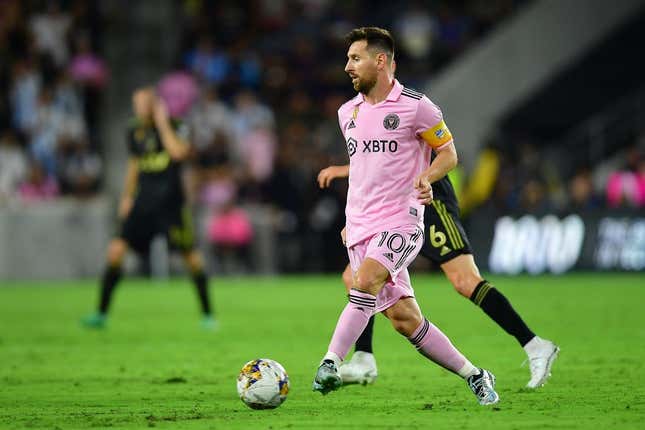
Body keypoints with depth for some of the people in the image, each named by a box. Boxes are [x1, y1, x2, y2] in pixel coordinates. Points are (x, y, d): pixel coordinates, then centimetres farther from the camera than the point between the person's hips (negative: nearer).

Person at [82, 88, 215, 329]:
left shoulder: (175, 126, -7)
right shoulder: (135, 132, 9)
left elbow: (179, 152, -27)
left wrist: (162, 123, -19)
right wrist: (127, 196, 20)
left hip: (171, 203, -4)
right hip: (143, 201, 4)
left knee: (191, 258, -2)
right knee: (116, 250, -9)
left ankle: (208, 314, 15)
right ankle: (102, 314, -2)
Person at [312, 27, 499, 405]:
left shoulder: (416, 106, -6)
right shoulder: (348, 112, 13)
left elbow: (448, 152, 1)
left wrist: (426, 177, -19)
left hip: (400, 222, -6)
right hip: (360, 229, 6)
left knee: (365, 280, -31)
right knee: (403, 318, 0)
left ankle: (330, 364, -32)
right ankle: (473, 375, 13)